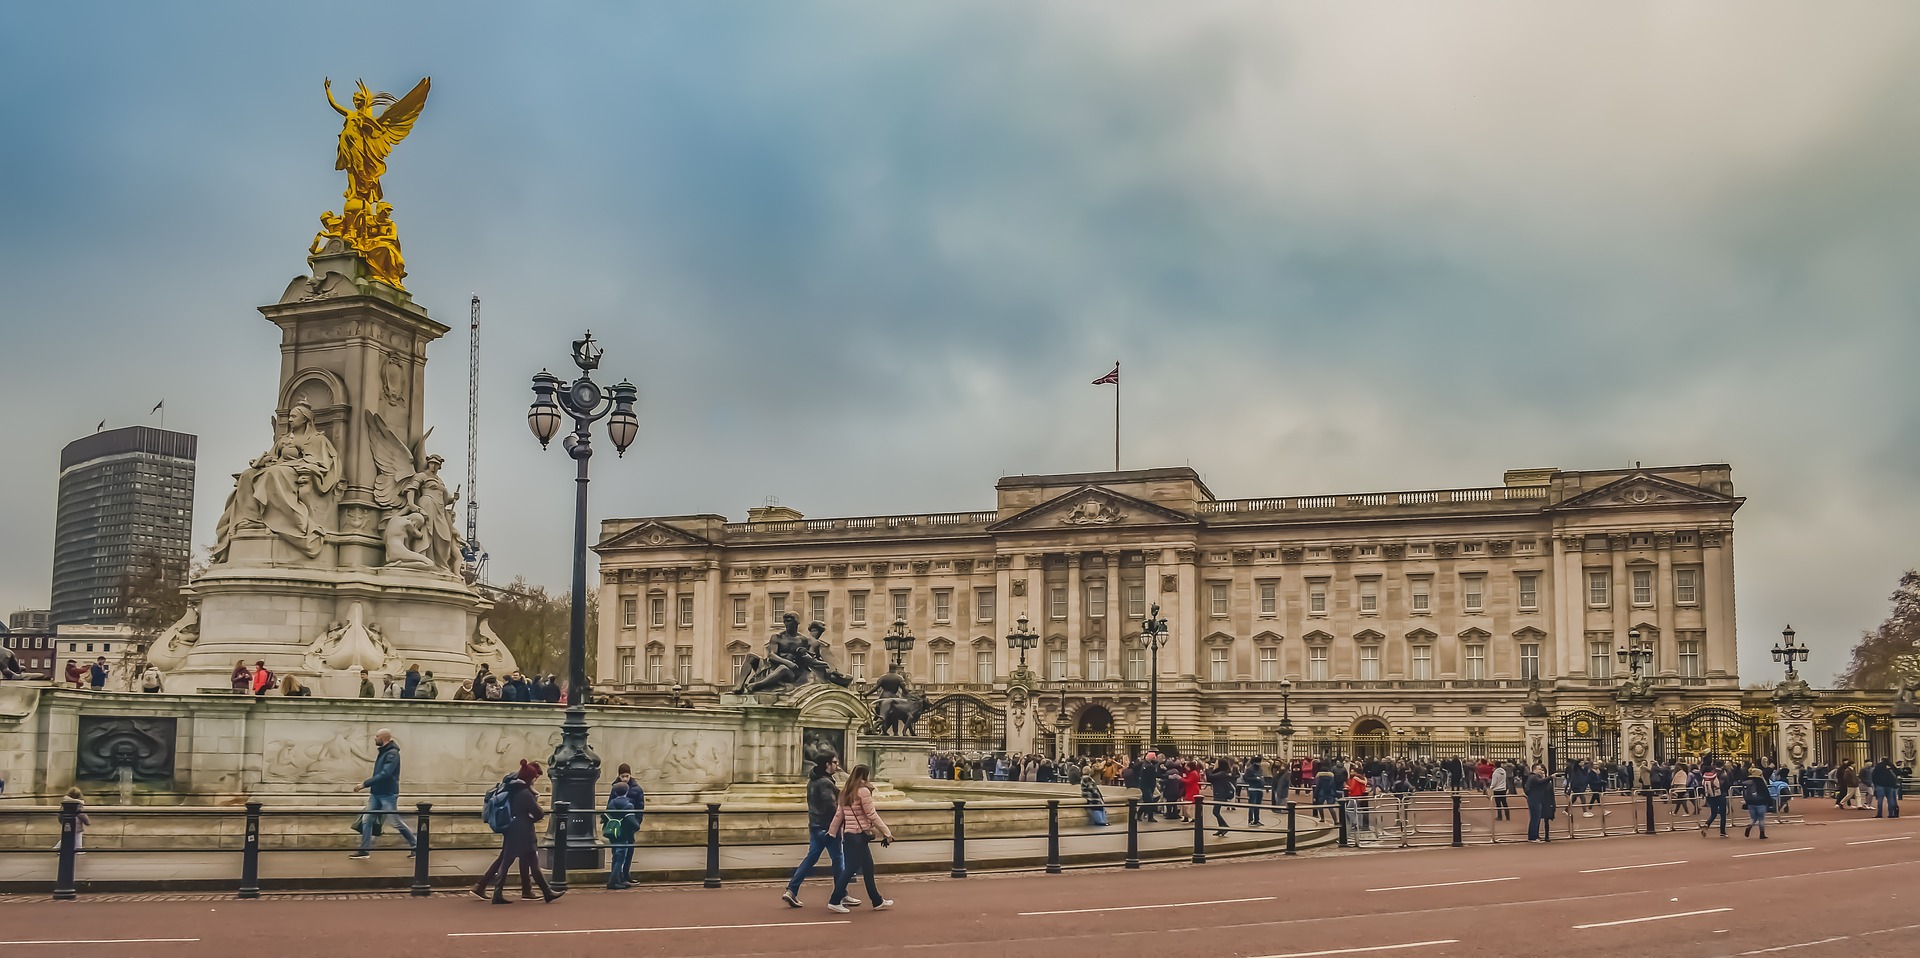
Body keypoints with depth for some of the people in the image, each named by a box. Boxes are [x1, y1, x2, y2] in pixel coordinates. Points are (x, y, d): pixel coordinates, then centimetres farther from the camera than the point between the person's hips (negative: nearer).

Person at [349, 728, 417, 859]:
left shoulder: (393, 753, -17)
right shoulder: (382, 752, 11)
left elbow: (385, 774, -26)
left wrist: (365, 784, -26)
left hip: (388, 795, -9)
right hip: (376, 794, 9)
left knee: (396, 822, -3)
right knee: (366, 820, 3)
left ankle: (415, 846, 9)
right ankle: (364, 850, 9)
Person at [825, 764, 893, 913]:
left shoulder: (846, 792, 12)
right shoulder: (863, 791, -11)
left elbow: (838, 815, 13)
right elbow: (872, 815, -13)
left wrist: (832, 832, 18)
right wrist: (887, 833, -9)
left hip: (847, 835, 9)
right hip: (859, 835, -9)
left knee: (868, 868, 15)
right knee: (850, 869, -5)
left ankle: (877, 901, 21)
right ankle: (834, 902, -5)